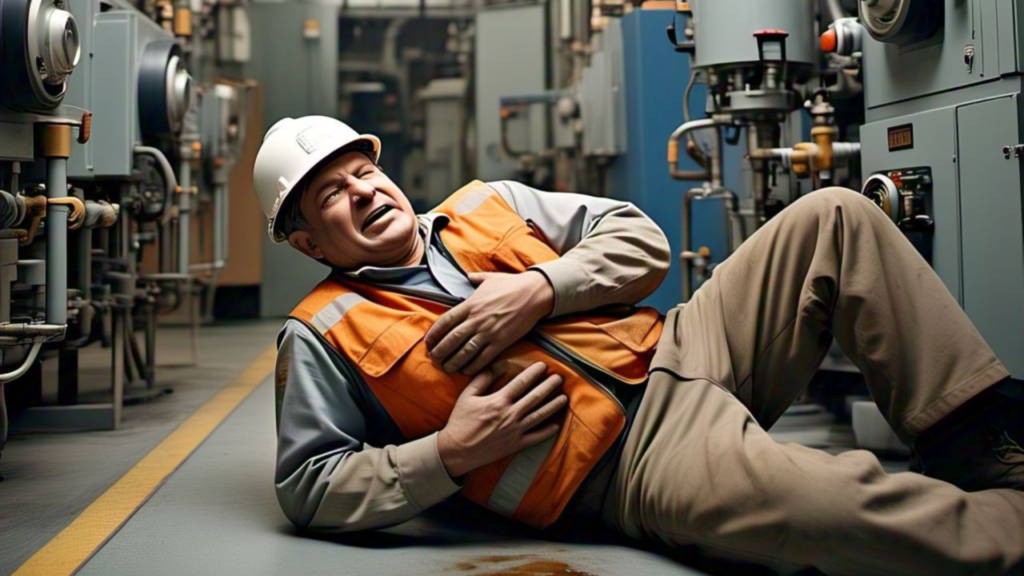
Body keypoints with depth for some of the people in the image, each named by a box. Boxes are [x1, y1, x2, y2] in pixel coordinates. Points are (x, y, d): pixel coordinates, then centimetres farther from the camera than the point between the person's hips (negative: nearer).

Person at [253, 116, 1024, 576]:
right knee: (844, 508, -35)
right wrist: (450, 455, -14)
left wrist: (539, 288, -6)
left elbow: (639, 236, 14)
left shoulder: (485, 205, 19)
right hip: (635, 456, -7)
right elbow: (308, 488, -2)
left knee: (834, 217, -6)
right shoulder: (324, 335, 6)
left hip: (679, 347, 7)